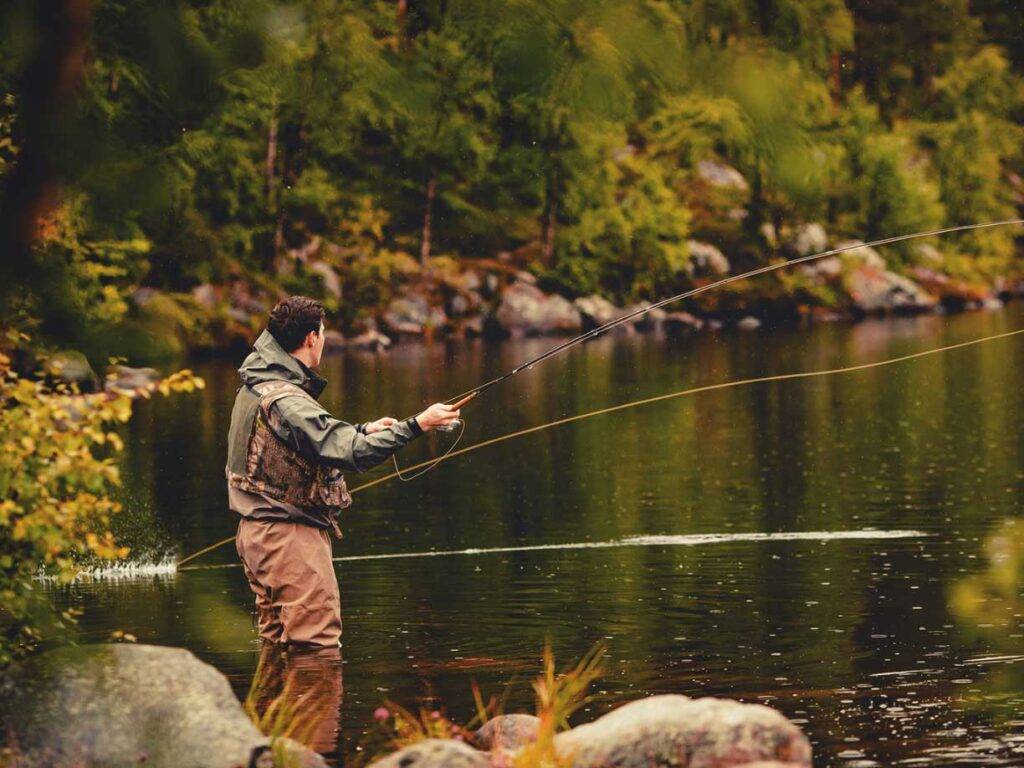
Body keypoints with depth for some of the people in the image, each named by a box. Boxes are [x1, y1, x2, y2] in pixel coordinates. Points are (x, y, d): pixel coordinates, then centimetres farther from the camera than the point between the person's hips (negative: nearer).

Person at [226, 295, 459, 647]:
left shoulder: (256, 386, 9)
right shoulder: (284, 401, -22)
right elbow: (350, 453, -30)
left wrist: (363, 431, 16)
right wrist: (417, 425, -27)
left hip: (259, 532, 10)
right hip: (289, 533, -10)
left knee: (278, 642, 15)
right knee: (317, 643, -9)